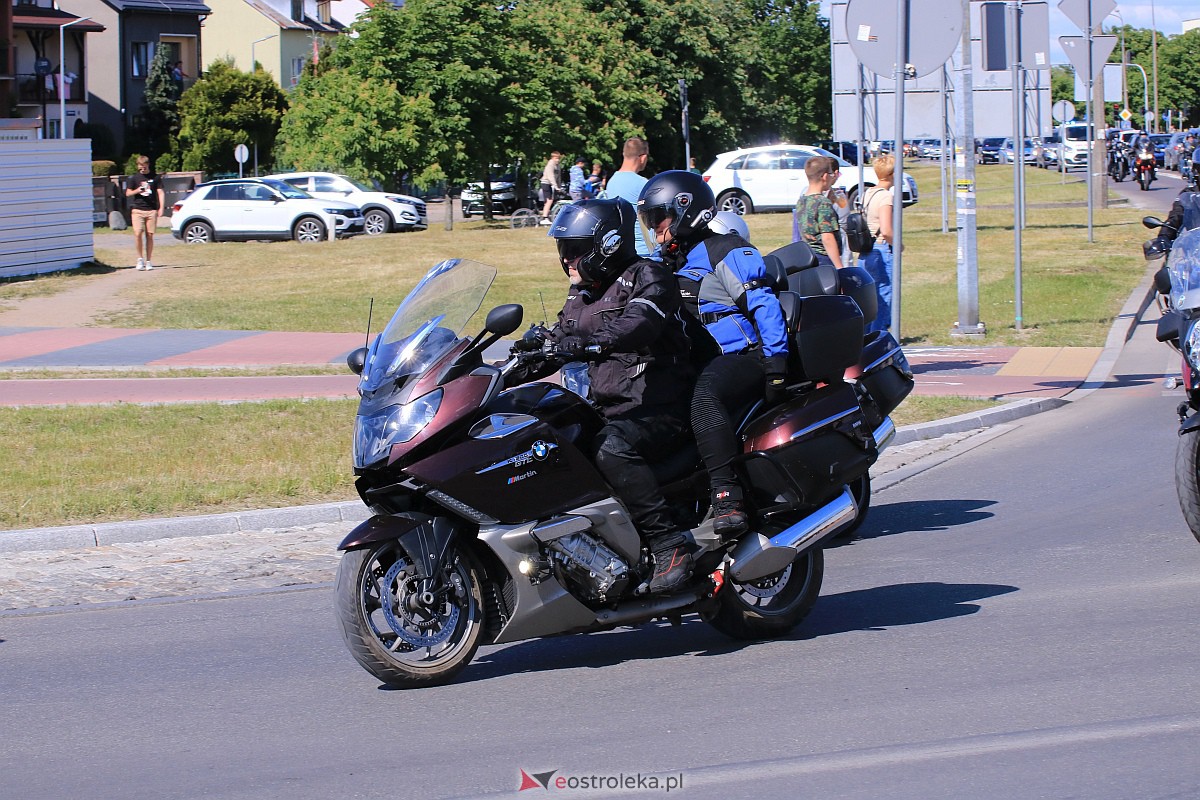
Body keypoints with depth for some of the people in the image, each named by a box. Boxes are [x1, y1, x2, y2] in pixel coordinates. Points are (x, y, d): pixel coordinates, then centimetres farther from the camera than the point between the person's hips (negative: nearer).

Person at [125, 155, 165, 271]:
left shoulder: (155, 178, 9)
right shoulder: (134, 178, 10)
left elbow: (160, 193, 7)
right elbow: (128, 193, 12)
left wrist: (161, 208, -3)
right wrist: (137, 190, -9)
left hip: (151, 210, 0)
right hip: (137, 209, 0)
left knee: (150, 235, 0)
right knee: (138, 233, -13)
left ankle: (148, 261, 8)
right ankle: (140, 259, 1)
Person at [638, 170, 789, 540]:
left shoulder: (727, 252, -5)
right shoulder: (668, 261, 21)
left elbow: (763, 304, -13)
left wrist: (776, 363, -21)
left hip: (745, 357, -9)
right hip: (704, 363, 9)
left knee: (704, 397, -38)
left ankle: (728, 498, -48)